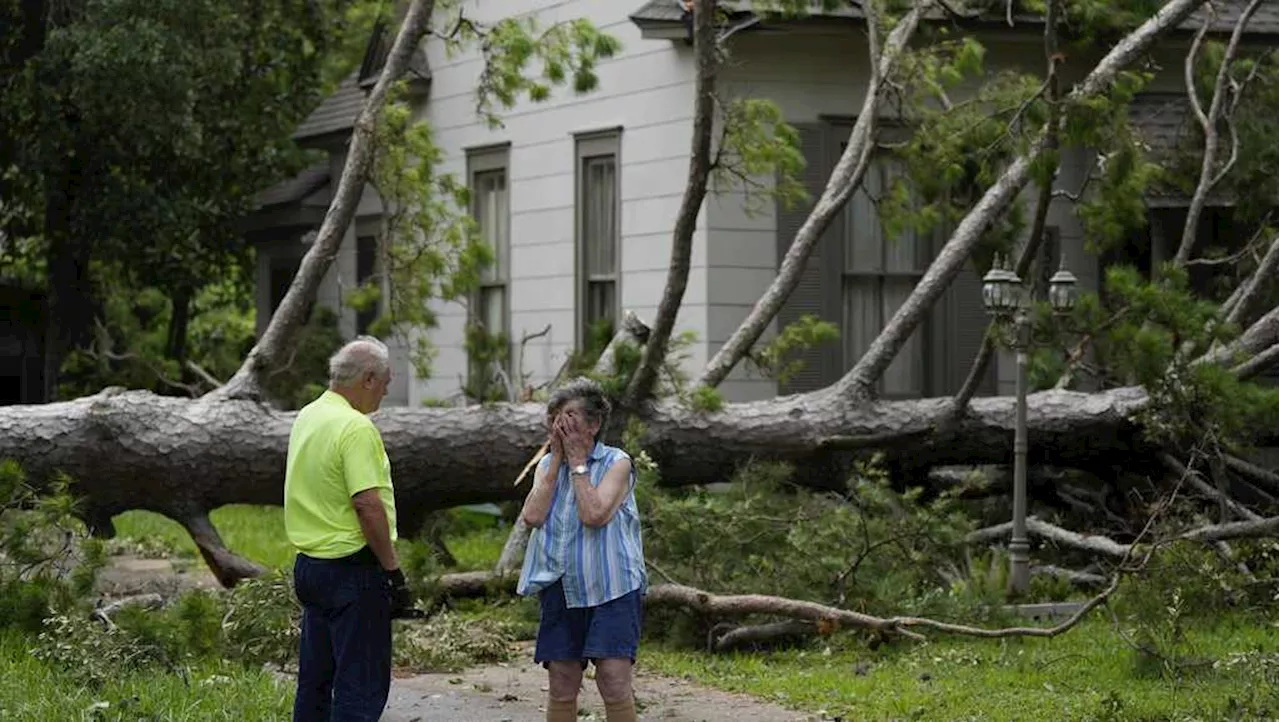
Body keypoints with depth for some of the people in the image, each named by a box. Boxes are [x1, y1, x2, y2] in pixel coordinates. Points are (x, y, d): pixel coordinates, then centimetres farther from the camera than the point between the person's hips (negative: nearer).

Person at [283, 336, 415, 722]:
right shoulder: (356, 427, -18)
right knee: (361, 688, -5)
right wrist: (394, 573, -18)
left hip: (309, 563, 9)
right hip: (353, 569, -9)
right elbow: (367, 505, -24)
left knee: (314, 681, 14)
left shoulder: (306, 418, 11)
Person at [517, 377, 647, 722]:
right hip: (561, 589, 5)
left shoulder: (616, 463, -2)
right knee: (561, 686, 6)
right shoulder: (547, 466, 13)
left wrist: (577, 460, -9)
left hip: (610, 588, -4)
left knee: (614, 680, -13)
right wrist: (557, 459, -3)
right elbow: (532, 515, -5)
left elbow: (594, 514, -17)